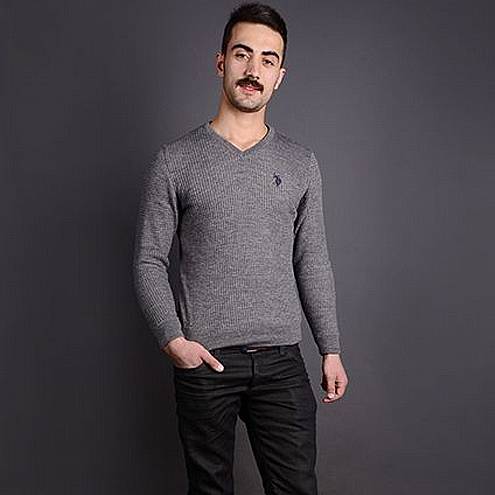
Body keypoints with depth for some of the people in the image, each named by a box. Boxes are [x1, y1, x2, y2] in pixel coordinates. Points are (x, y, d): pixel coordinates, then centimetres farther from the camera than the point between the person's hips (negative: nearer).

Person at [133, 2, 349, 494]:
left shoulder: (300, 163, 8)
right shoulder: (174, 160, 0)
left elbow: (312, 263, 10)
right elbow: (149, 261, 0)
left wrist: (331, 348, 7)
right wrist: (172, 338, -12)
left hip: (282, 360, 2)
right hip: (203, 358, -2)